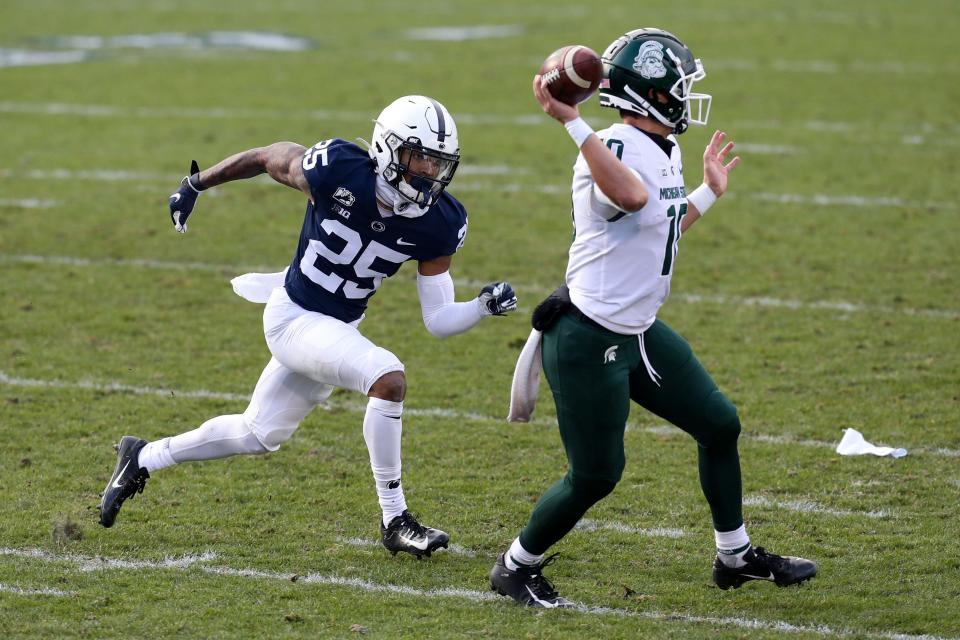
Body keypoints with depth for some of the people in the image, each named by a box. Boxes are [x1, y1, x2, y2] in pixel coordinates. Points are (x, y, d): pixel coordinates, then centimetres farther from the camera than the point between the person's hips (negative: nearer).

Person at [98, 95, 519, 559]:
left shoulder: (437, 224, -11)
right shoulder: (339, 172, -25)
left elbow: (438, 321, -6)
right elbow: (268, 156, -6)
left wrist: (484, 307, -25)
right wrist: (196, 184, 4)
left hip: (340, 327, 6)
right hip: (294, 317, -6)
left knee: (258, 435, 21)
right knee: (388, 377, -28)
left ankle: (142, 460, 42)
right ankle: (394, 521, -16)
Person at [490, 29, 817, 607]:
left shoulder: (665, 152, 8)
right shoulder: (615, 149, -23)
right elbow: (633, 197, -48)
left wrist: (709, 193, 24)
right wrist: (572, 122, -51)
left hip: (638, 332, 10)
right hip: (589, 342, -10)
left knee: (720, 426, 14)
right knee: (595, 476, -1)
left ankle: (736, 556, 30)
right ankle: (516, 567, 20)